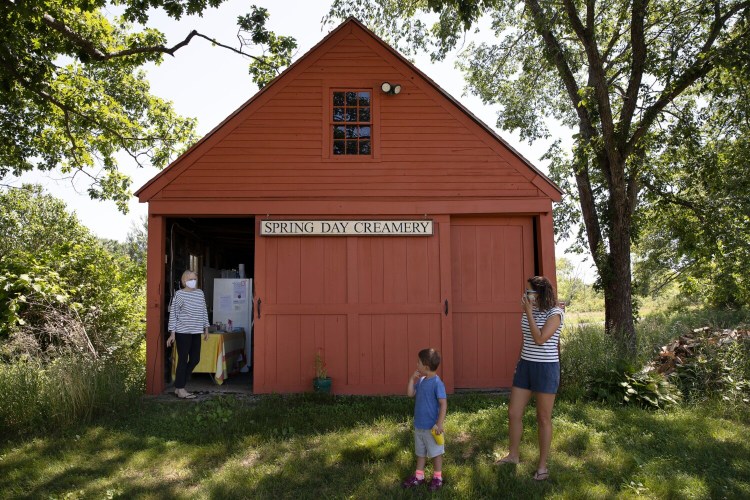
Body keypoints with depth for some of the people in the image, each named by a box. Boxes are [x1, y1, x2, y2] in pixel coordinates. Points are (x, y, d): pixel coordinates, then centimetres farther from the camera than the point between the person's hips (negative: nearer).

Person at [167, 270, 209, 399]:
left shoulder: (200, 293, 10)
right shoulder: (179, 294, -6)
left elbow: (204, 311, 16)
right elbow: (173, 314, -6)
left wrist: (206, 329, 15)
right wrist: (172, 333, -9)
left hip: (196, 332, 6)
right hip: (183, 332, -6)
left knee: (195, 359, 8)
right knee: (183, 360, -1)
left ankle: (178, 385, 22)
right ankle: (180, 389, 9)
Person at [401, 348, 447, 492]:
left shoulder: (437, 383, -22)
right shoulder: (421, 380, 1)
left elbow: (443, 404, -22)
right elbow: (410, 394, 2)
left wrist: (440, 423, -23)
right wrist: (412, 378, -6)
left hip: (431, 427, -8)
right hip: (419, 425, 8)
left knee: (435, 452, 11)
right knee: (420, 452, 20)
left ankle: (437, 478, 26)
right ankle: (419, 476, 34)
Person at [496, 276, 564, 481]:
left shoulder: (555, 313, -14)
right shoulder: (529, 312, 7)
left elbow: (540, 339, -24)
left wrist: (529, 313, -19)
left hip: (546, 368, -7)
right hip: (525, 366, 7)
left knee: (543, 418, 5)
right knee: (513, 413, 10)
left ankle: (542, 465, 21)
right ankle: (513, 455, 30)